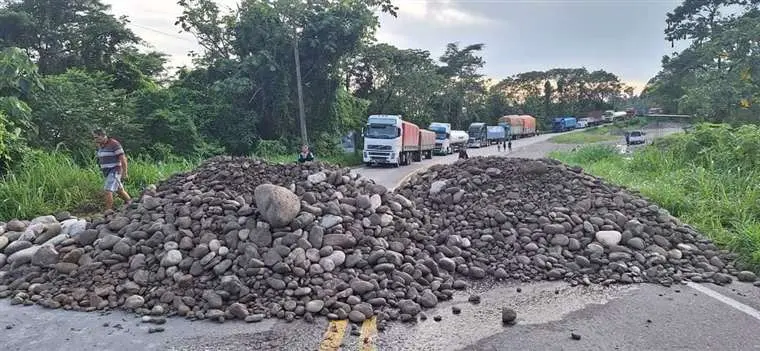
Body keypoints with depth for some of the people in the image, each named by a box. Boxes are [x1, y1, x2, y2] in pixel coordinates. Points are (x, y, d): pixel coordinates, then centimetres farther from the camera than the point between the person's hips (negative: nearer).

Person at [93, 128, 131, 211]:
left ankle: (108, 211, -11)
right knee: (119, 191, 16)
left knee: (108, 191, -15)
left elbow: (123, 158, -18)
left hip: (115, 171, -9)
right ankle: (130, 203, 31)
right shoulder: (100, 146, 10)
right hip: (107, 172, 9)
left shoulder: (114, 144, -16)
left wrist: (124, 173, -18)